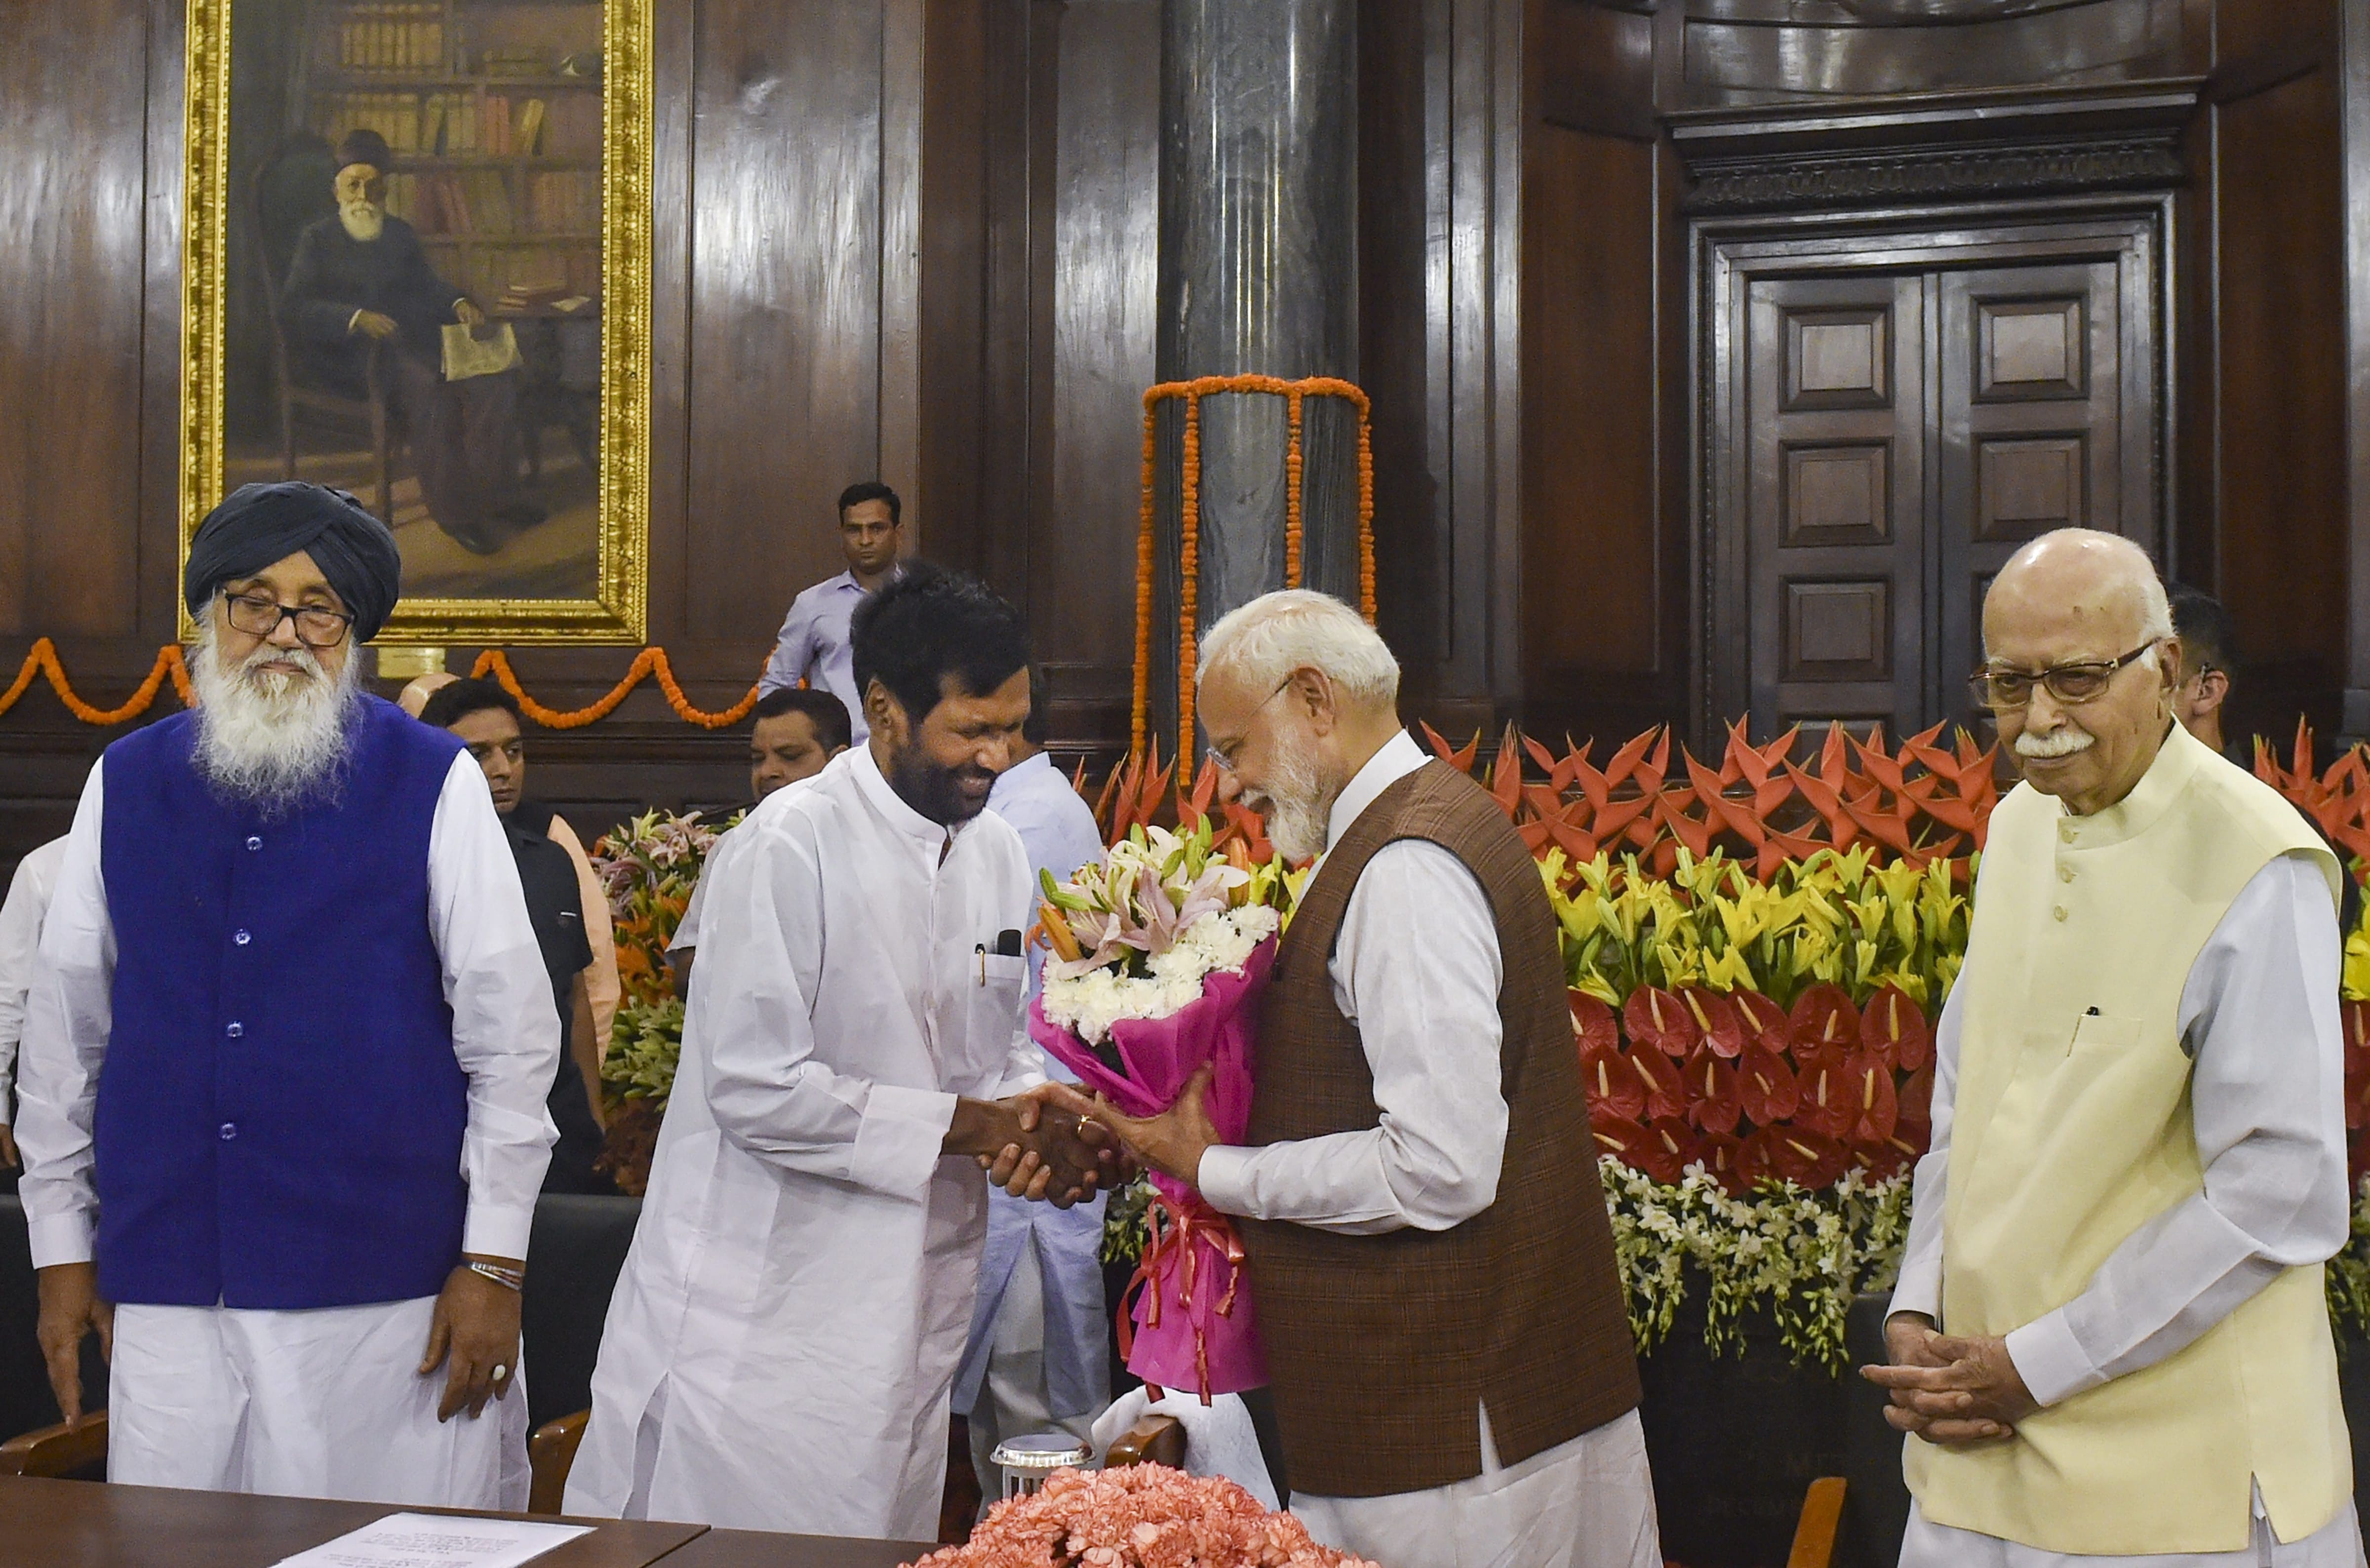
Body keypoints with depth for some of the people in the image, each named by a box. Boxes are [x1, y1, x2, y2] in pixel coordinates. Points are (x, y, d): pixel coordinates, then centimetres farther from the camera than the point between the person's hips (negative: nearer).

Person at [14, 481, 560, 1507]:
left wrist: (494, 1262, -4)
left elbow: (513, 1034, -1)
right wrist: (62, 1249, 12)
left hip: (388, 1293, -2)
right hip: (167, 1293, 3)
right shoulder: (125, 786, 9)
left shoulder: (433, 785, 0)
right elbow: (65, 1031, 13)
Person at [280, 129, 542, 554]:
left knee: (494, 372, -22)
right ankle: (454, 511, -31)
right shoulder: (318, 238, 8)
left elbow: (427, 285, 21)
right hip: (352, 353, -5)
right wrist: (357, 319, -21)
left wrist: (459, 303, -4)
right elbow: (294, 305, -4)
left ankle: (495, 493, -22)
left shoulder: (399, 234, 25)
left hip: (410, 340, 5)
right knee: (426, 387, -36)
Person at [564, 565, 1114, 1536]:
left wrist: (1038, 1128, -5)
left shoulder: (998, 850, 8)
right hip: (766, 1305, -7)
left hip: (912, 1303, 7)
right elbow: (756, 1090, -21)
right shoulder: (791, 844, -16)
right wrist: (967, 1125, -17)